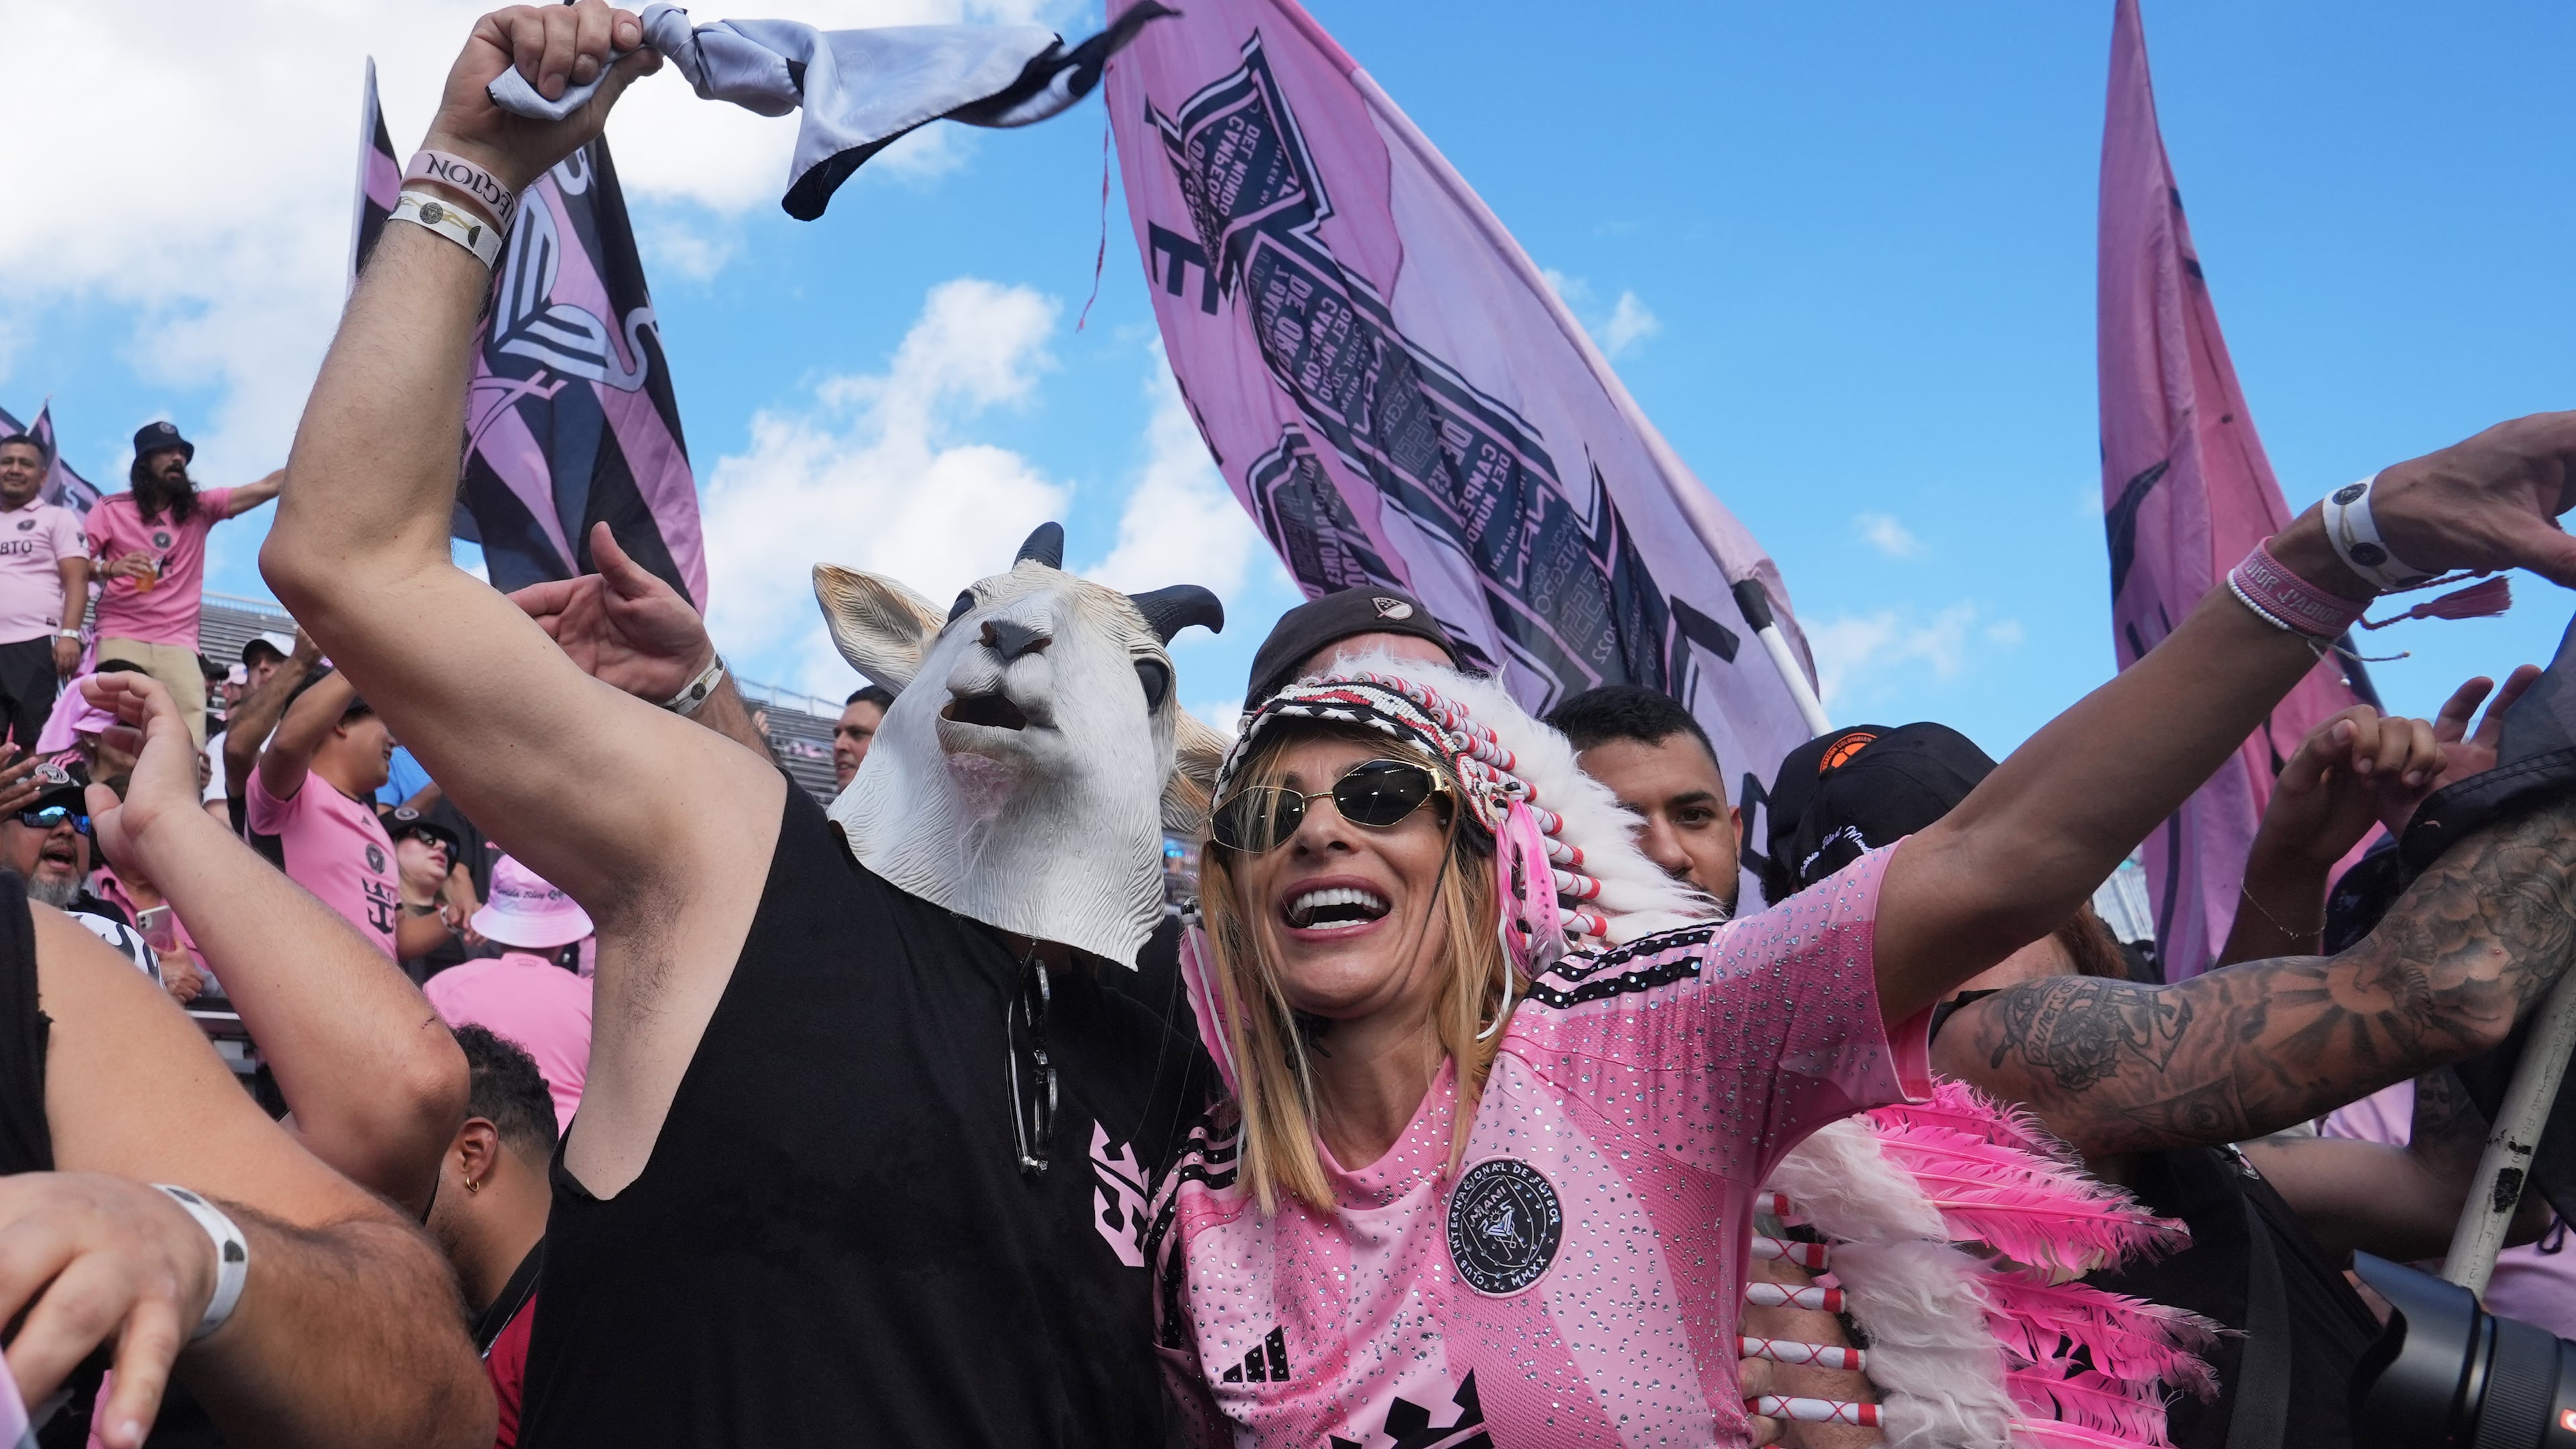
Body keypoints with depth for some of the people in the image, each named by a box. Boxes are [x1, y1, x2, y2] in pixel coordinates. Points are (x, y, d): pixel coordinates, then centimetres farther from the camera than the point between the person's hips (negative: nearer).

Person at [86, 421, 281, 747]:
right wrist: (109, 568, -17)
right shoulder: (111, 509, 8)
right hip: (121, 639, -1)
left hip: (178, 645, 1)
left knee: (189, 750, -14)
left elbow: (267, 487, 4)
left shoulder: (200, 508, 13)